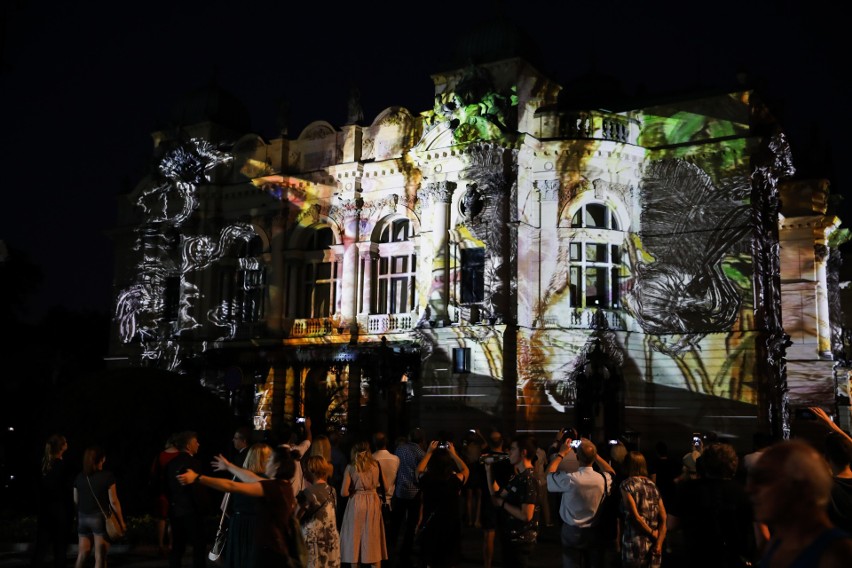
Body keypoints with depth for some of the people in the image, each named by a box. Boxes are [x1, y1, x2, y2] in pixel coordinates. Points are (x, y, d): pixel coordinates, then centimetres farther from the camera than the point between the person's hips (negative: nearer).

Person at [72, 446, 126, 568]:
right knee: (100, 557, 1)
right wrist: (121, 521, -3)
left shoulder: (79, 477, 3)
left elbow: (76, 500, 10)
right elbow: (113, 501, -10)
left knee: (82, 555, 14)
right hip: (100, 518, -5)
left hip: (83, 518, 5)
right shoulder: (107, 476, -10)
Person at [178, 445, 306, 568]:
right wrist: (229, 467, 34)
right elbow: (251, 478, 22)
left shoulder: (274, 487, -20)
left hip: (271, 552, -9)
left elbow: (232, 486, -23)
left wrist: (197, 478, -22)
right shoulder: (282, 485, 7)